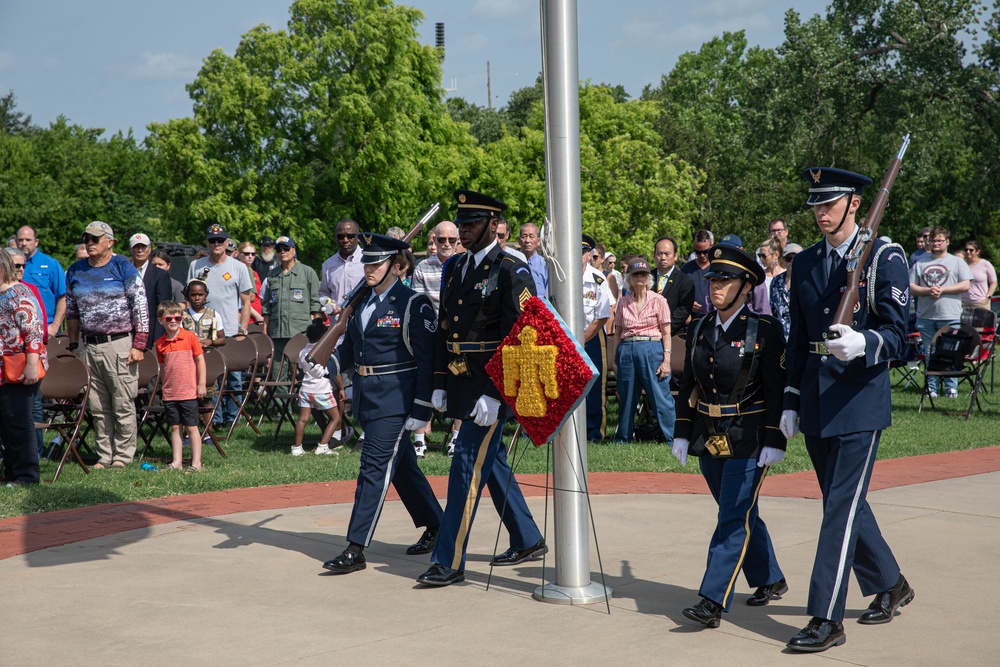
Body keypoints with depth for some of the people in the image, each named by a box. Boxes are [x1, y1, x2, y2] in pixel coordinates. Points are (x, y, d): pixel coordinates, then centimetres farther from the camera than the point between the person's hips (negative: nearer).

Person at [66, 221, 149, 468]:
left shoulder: (123, 268, -1)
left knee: (123, 404, -3)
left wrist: (139, 345, -10)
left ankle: (123, 455, 5)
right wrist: (73, 345, 17)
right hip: (90, 346, 5)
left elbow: (140, 308, -4)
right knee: (98, 407, 6)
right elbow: (72, 312, 21)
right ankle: (104, 455, 13)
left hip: (119, 344, -5)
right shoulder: (75, 272, 12)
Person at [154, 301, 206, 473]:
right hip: (170, 393, 3)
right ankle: (177, 461, 12)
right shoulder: (160, 343, 5)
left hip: (188, 392, -3)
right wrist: (163, 387, 14)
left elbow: (200, 360, -1)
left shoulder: (190, 337, -4)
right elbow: (162, 367, 14)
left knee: (191, 427, 0)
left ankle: (196, 462, 4)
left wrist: (201, 384, -4)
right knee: (174, 427, 7)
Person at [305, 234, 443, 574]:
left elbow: (427, 360, -11)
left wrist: (421, 410, -16)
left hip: (396, 400, -8)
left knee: (375, 467, -9)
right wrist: (324, 367, -6)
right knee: (401, 466, 17)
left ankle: (356, 549, -8)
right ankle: (434, 526, 33)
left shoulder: (414, 304, -10)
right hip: (367, 399, 8)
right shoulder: (363, 302, 12)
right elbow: (349, 348, 15)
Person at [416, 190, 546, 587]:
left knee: (468, 464, -9)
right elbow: (443, 328, 17)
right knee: (492, 462, 16)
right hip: (461, 385, 8)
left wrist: (494, 394, -20)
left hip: (491, 386, -8)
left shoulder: (512, 272, -11)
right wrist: (439, 384, 12)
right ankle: (528, 541, 29)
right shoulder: (454, 268, 13)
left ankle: (450, 561, -5)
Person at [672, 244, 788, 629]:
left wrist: (773, 441, -15)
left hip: (749, 439, -6)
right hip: (709, 438, 6)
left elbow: (777, 390, -11)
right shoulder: (699, 330, 8)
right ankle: (770, 581, 33)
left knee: (734, 518, -9)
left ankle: (713, 602, -11)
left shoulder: (764, 331, -9)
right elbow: (688, 386, 13)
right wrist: (682, 434, 9)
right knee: (740, 514, 16)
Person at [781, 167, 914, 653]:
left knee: (843, 505, -8)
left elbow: (896, 334, -12)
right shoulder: (804, 264, 12)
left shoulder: (884, 258, -6)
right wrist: (791, 402, 13)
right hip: (816, 403, 7)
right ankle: (889, 585, 34)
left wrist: (862, 344, -33)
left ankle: (827, 619, -6)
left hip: (860, 400, -6)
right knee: (844, 502, 15)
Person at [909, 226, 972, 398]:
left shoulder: (957, 262, 7)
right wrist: (928, 291, -11)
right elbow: (911, 287, 7)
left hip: (950, 316, -2)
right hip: (926, 316, 2)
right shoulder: (920, 263, 12)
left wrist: (942, 290, -12)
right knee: (929, 355, 5)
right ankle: (932, 388, 12)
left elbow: (965, 285, -4)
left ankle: (951, 388, 6)